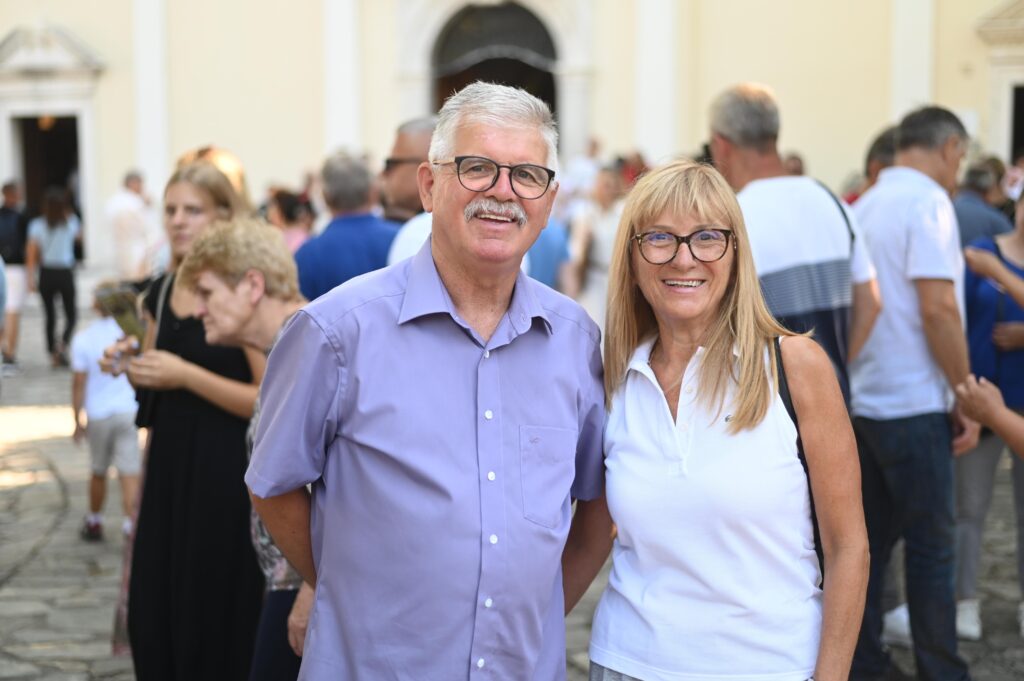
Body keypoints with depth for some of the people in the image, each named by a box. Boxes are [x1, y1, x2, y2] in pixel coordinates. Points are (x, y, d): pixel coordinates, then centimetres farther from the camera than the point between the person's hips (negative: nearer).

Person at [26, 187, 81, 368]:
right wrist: (68, 214, 19)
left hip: (46, 274, 1)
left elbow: (31, 254, -7)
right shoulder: (71, 223, -5)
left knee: (50, 316, 10)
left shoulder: (37, 225, -4)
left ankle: (53, 354, 11)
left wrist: (31, 278, -4)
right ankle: (63, 343, -13)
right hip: (65, 273, -1)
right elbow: (79, 235, 19)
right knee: (71, 313, 12)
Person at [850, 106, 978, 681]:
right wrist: (966, 396, -11)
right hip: (913, 402, -8)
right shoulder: (928, 202, -12)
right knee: (932, 544, 2)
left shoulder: (864, 206, 13)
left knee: (870, 537, 13)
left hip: (862, 397, 8)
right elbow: (937, 309, -19)